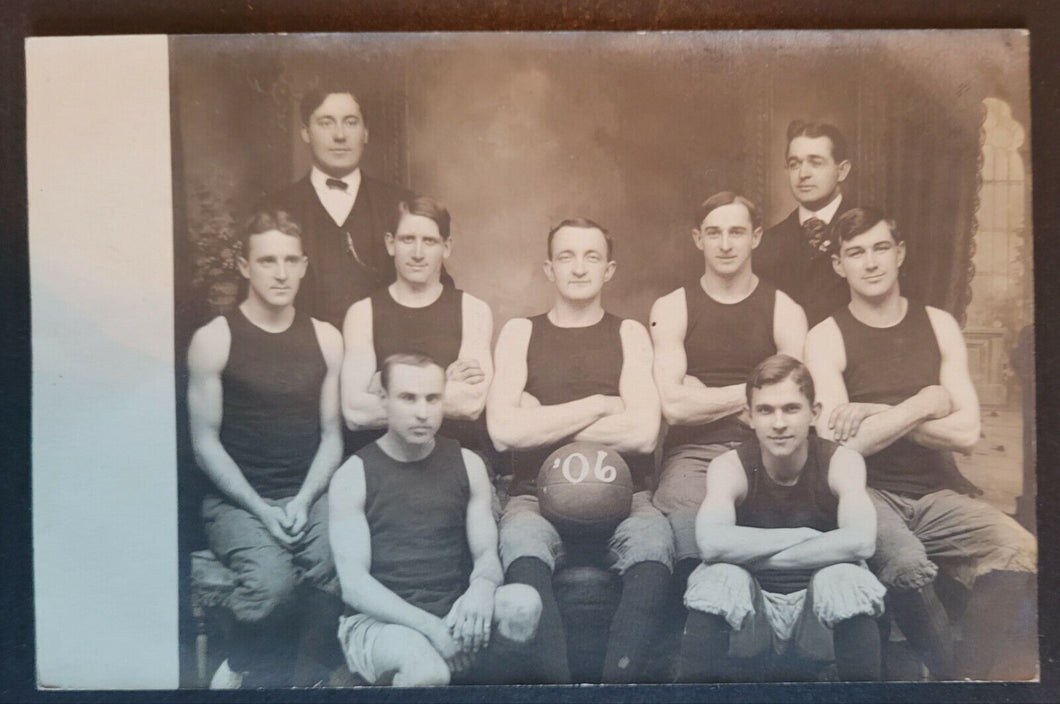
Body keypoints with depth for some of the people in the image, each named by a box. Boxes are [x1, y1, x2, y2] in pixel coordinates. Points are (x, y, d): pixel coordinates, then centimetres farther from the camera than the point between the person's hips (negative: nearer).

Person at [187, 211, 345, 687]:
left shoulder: (325, 339, 8)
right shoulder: (213, 339, -2)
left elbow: (331, 435, 8)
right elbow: (205, 442, -3)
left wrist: (303, 501, -7)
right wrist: (262, 509, -11)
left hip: (308, 496, 3)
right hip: (238, 500, -2)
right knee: (272, 580, -31)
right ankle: (266, 674, 1)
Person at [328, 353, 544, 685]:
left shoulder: (467, 465, 6)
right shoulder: (354, 475, -4)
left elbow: (487, 553, 5)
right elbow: (353, 582, -10)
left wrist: (482, 588, -21)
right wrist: (428, 624, -24)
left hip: (455, 617, 4)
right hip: (380, 622, -3)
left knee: (523, 602, -27)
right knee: (424, 666, -37)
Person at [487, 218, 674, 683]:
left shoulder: (629, 334, 11)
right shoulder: (520, 333, 11)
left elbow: (643, 432, -6)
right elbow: (503, 431, -6)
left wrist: (542, 421, -4)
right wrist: (600, 405, -3)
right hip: (538, 496, 0)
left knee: (654, 541, -34)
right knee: (521, 542, -35)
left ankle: (617, 681, -33)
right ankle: (560, 684, -34)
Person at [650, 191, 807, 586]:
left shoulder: (784, 311, 11)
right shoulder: (671, 309, 10)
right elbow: (674, 406, -4)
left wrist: (701, 396, -1)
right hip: (693, 453, -1)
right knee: (685, 509, -35)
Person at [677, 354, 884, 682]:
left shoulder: (841, 461, -12)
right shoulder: (730, 467, -13)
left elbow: (860, 540, -31)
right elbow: (712, 542, -32)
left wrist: (757, 555, -27)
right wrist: (805, 536, -26)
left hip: (821, 612, 0)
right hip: (749, 613, 0)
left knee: (845, 577, -31)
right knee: (719, 577, -30)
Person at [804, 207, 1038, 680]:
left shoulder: (939, 326, 10)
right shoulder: (827, 338, 0)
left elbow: (966, 432, 0)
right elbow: (838, 444, -12)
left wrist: (874, 414, -9)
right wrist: (924, 403, -7)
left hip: (938, 494, 3)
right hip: (868, 494, -3)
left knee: (1019, 550, -26)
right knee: (906, 564, -33)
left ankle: (970, 677, -10)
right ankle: (950, 673, -5)